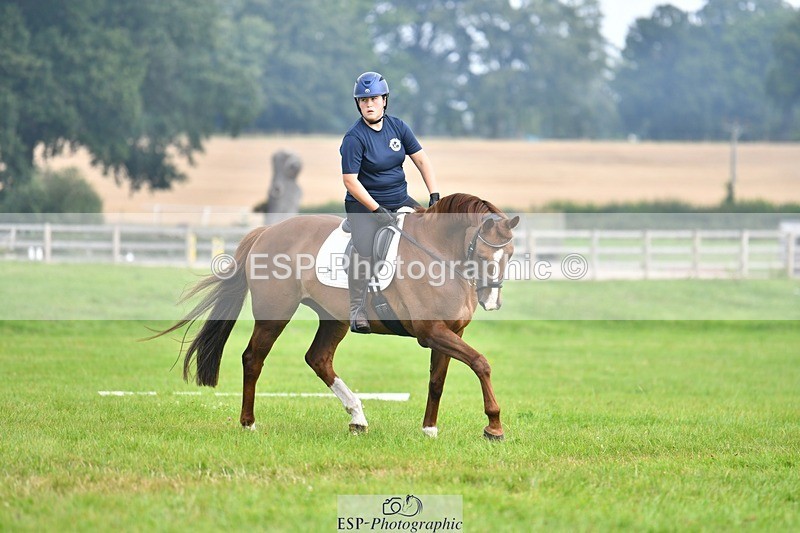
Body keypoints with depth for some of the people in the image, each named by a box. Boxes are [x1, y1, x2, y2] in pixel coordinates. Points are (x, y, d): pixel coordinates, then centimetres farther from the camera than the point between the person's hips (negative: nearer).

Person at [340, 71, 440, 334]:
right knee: (363, 251, -26)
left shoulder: (397, 127, 3)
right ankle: (357, 310, -22)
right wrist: (377, 210, -21)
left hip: (400, 201, 6)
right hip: (364, 204, -6)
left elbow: (421, 160, 6)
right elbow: (350, 181, -17)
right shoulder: (354, 138, -14)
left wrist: (435, 196, -5)